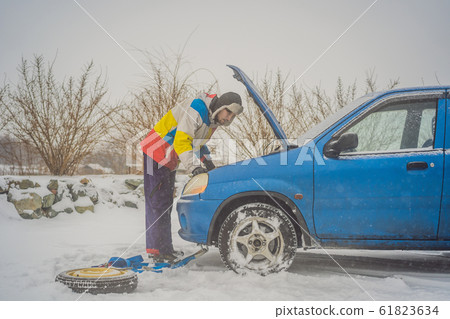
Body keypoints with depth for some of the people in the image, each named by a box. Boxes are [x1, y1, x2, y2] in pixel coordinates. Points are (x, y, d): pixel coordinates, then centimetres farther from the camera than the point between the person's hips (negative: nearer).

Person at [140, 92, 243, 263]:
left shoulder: (213, 119, 7)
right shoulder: (197, 109, -23)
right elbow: (181, 140, -31)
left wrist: (207, 161, 11)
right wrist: (192, 167, -39)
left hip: (169, 161, 10)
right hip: (155, 155, -10)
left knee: (166, 203, 12)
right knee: (157, 202, -11)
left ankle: (165, 249, 19)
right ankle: (157, 251, -9)